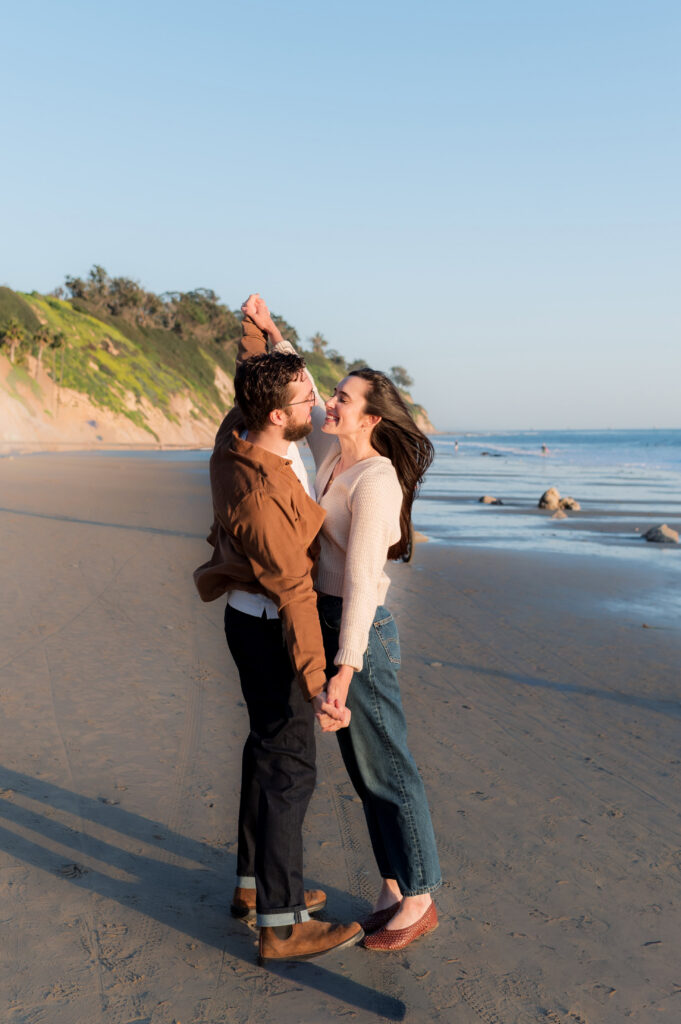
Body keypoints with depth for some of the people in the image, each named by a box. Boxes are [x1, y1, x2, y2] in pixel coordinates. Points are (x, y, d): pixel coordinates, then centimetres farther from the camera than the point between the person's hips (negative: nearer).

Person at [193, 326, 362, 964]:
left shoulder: (233, 439, -5)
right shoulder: (262, 499, -31)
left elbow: (251, 387, 18)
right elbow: (293, 594, -32)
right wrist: (318, 684, -31)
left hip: (247, 617, 10)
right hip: (271, 630, -10)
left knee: (268, 746, 19)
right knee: (287, 766, -2)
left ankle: (254, 882, 33)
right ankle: (280, 924, 7)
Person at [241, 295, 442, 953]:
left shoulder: (375, 481, -20)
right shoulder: (335, 452, 5)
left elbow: (362, 578, -28)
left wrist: (345, 669, -33)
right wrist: (272, 335, 18)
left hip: (361, 632, -9)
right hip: (326, 622, 9)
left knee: (388, 771, 4)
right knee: (364, 770, 16)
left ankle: (420, 901, 20)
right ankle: (394, 891, 29)